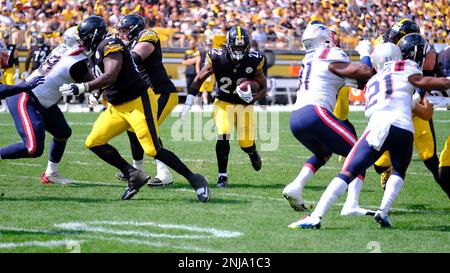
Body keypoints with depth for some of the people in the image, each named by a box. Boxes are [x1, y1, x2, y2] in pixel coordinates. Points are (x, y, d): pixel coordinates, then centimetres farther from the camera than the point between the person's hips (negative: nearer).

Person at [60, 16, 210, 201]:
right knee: (94, 142, 1)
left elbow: (110, 76, -28)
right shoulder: (95, 54, 14)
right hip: (117, 107, 10)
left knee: (153, 150, -15)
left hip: (138, 102, -10)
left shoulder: (110, 45, -15)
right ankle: (133, 175, 4)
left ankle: (195, 180, -3)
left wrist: (81, 88, -28)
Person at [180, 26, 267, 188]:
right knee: (223, 136, -23)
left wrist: (252, 98, -28)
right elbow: (198, 80, -5)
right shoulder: (217, 59, -19)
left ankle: (253, 153, 40)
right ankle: (222, 176, -11)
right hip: (223, 103, -1)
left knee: (246, 143, 0)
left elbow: (263, 88, -6)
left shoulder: (253, 61, -18)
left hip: (245, 104, 1)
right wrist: (188, 105, -6)